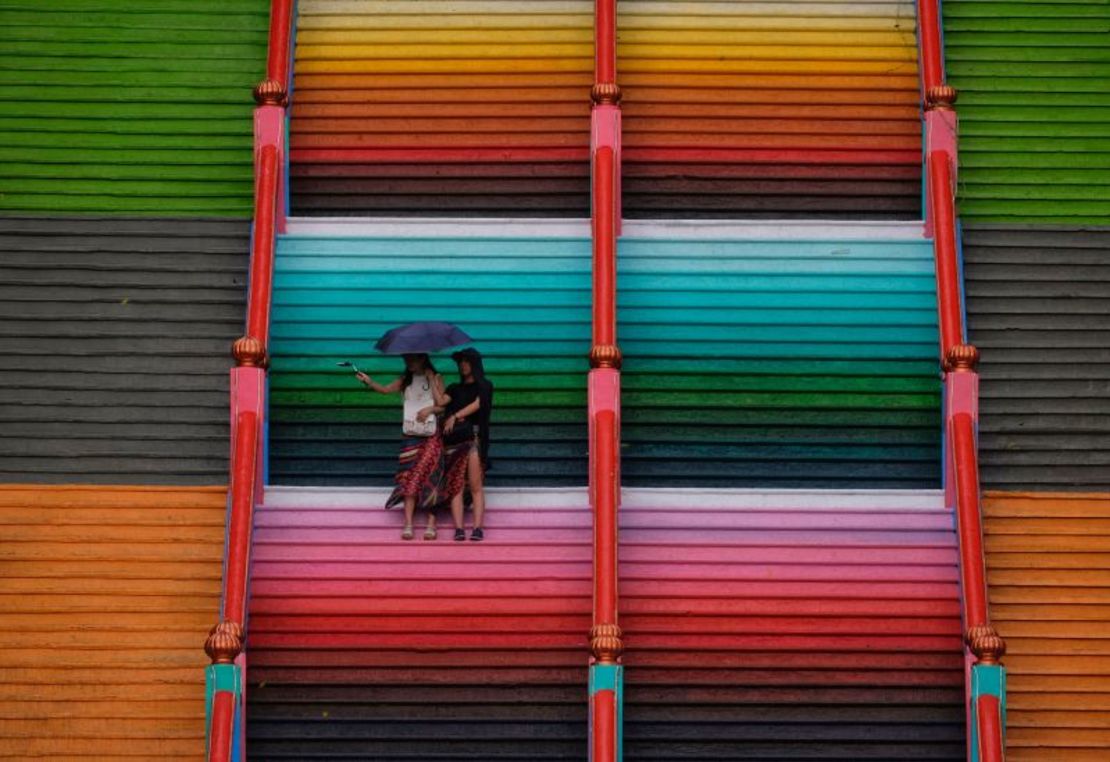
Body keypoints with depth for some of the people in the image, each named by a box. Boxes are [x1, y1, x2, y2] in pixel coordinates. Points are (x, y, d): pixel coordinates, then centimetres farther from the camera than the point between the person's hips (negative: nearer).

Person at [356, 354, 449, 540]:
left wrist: (431, 379, -11)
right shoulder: (405, 380, 14)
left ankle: (431, 525, -5)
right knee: (410, 480, -5)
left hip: (431, 436, -3)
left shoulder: (436, 378, 4)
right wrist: (369, 382, -13)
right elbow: (386, 389, 1)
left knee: (429, 479, -8)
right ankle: (408, 525, -9)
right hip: (411, 436, 3)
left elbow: (441, 402, -7)